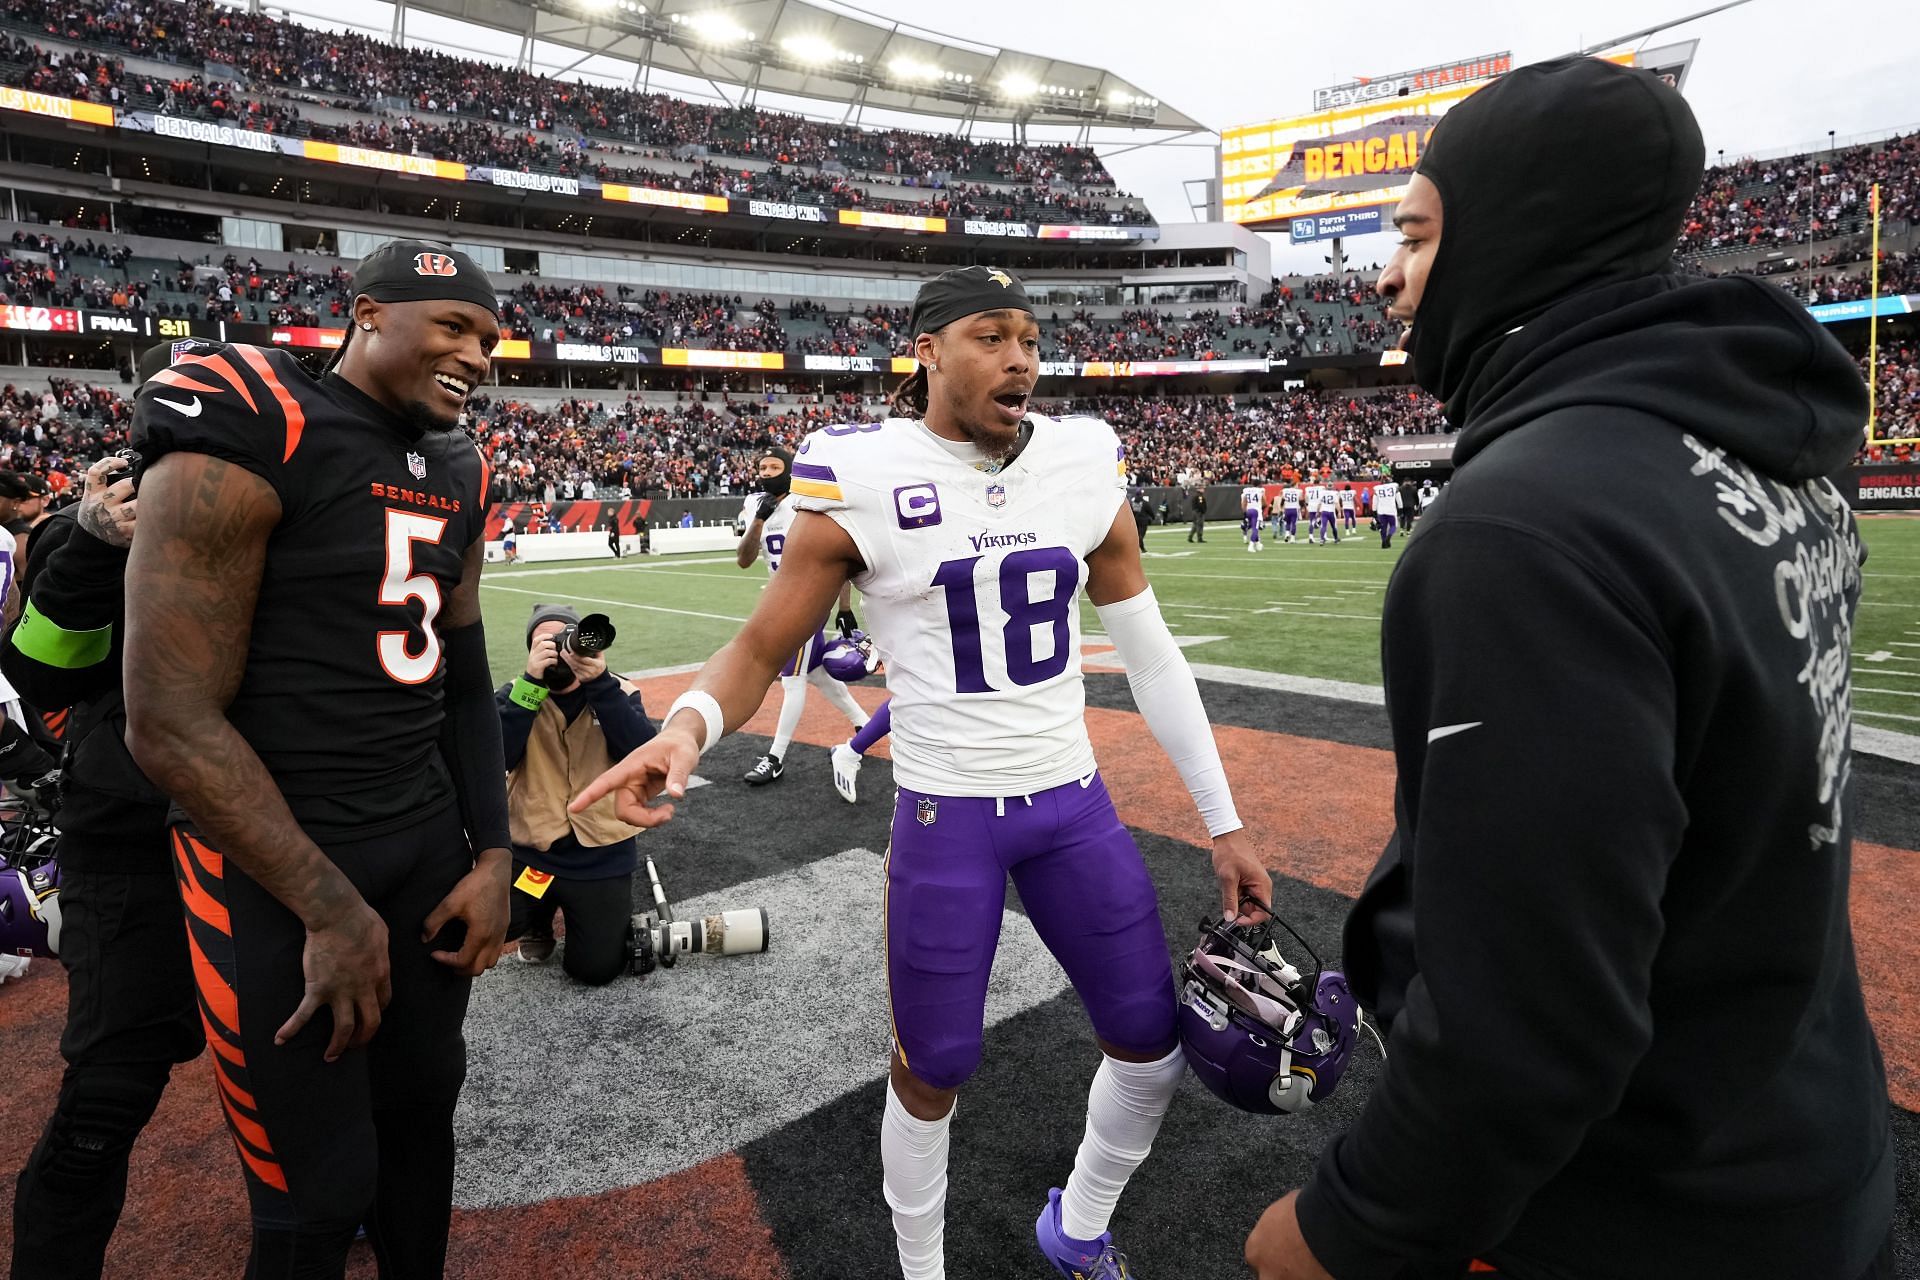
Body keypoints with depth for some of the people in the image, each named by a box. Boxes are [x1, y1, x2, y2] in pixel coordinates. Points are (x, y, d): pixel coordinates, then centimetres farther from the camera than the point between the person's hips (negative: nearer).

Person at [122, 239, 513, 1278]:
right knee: (321, 1193, 5)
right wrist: (331, 908, -15)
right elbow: (171, 723, -18)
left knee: (422, 1102, 20)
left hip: (426, 835, 7)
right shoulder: (248, 439, -16)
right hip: (274, 856, -6)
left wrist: (492, 853, 6)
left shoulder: (457, 474, 8)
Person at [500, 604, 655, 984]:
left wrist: (598, 683, -30)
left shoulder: (617, 691, -1)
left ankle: (615, 908, 29)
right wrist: (532, 682, -27)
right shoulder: (516, 693, 0)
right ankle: (540, 915, 13)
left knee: (596, 970, -5)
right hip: (531, 852, 1)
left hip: (603, 856, -1)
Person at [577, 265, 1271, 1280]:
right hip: (944, 816, -4)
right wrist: (688, 723, -29)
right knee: (933, 1070, 10)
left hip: (1074, 805, 4)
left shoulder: (1083, 468, -1)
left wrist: (1223, 823, 7)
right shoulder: (865, 480, -11)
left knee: (1153, 1046, 13)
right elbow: (763, 644, -5)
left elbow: (1150, 655, 5)